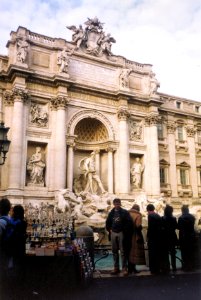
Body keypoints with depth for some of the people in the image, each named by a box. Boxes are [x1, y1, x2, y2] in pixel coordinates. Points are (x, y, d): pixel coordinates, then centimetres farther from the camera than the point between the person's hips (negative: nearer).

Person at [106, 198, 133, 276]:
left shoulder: (125, 212, -4)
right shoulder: (111, 213, 10)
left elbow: (129, 222, -11)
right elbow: (107, 223, 18)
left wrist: (124, 230, -13)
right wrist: (109, 230, 5)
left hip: (121, 233, -4)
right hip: (113, 233, 5)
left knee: (123, 252, -1)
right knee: (114, 252, 10)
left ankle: (124, 268, 5)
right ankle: (116, 268, 18)